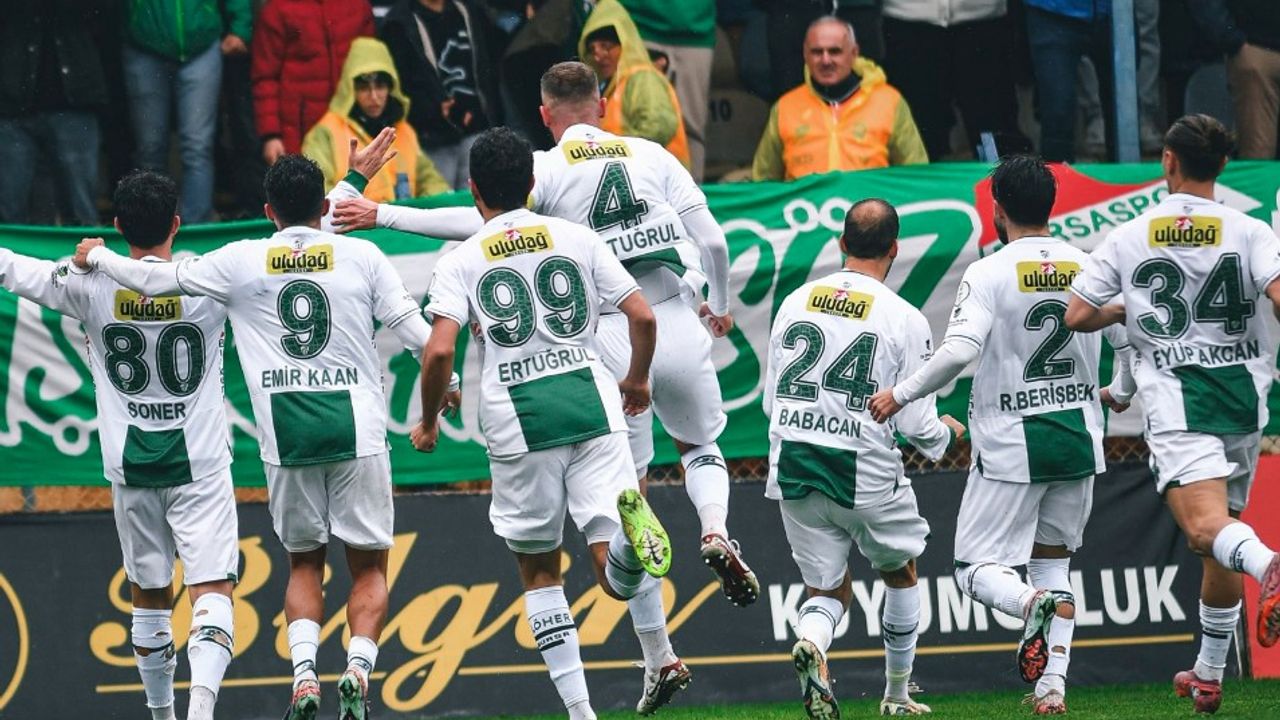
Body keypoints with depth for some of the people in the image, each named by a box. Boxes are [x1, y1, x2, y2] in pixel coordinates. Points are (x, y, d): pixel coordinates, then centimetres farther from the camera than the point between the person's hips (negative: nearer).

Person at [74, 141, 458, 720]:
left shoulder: (242, 262, 4)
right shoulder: (361, 256, 3)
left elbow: (155, 279, 10)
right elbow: (415, 331, 3)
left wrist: (96, 257, 28)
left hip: (285, 433, 1)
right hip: (355, 428, -1)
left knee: (303, 563, 15)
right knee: (369, 565, 7)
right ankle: (358, 671, -16)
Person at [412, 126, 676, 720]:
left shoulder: (460, 262, 4)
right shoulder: (577, 238, 11)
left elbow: (440, 351, -8)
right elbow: (642, 317, 7)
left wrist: (428, 422, 9)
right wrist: (637, 381, 25)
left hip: (518, 423, -1)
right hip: (592, 403, 1)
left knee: (540, 570, 15)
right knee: (615, 572, -4)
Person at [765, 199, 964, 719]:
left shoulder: (795, 302, 4)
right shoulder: (904, 320, -8)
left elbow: (771, 402, 11)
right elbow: (917, 424, -7)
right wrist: (946, 434, 16)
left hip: (793, 462, 3)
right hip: (866, 471, -3)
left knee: (828, 590, 14)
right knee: (900, 573, 24)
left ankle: (811, 642, -21)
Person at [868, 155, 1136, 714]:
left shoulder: (988, 274, -12)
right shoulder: (1088, 268, 2)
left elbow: (958, 352, -23)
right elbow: (1134, 342, 8)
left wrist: (901, 395, -10)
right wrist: (1120, 393, 28)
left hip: (1011, 447, -5)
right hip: (1078, 439, 5)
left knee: (977, 569, 3)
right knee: (1052, 561, 18)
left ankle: (1032, 604, -30)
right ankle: (1052, 686, 6)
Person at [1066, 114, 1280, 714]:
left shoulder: (1129, 238, 3)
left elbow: (1076, 316, 4)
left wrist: (1124, 310, 24)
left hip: (1177, 400, -3)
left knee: (1205, 526, -21)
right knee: (1221, 535, 18)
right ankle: (1208, 675, 26)